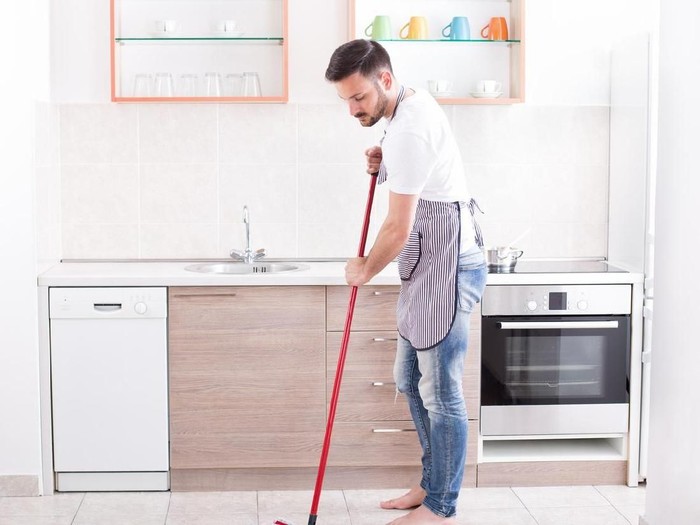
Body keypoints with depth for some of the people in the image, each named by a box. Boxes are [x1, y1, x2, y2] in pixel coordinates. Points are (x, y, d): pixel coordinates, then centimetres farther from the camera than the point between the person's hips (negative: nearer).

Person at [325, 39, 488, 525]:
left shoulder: (408, 129, -22)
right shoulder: (413, 102, 10)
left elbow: (399, 229, -20)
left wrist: (364, 270, -2)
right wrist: (385, 166, 7)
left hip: (448, 266, -11)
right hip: (427, 266, 11)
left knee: (439, 392, -3)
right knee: (410, 379, 16)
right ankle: (433, 485, 28)